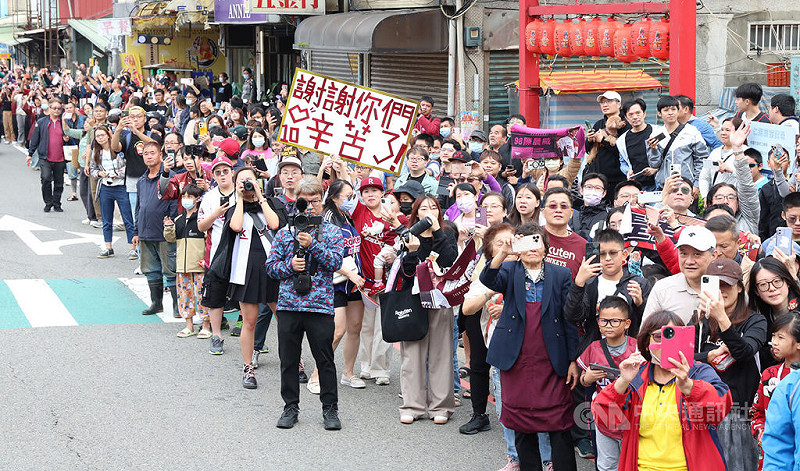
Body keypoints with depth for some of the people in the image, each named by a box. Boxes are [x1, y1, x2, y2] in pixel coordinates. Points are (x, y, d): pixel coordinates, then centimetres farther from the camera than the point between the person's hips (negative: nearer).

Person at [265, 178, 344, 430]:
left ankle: (330, 408, 14)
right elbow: (271, 265, 8)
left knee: (325, 360, 3)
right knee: (288, 360, 8)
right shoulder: (285, 232, 10)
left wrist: (312, 244, -17)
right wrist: (290, 265, -10)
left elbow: (336, 261, -8)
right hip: (288, 305, 2)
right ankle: (290, 407, 21)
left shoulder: (332, 232, 5)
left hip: (320, 305, -2)